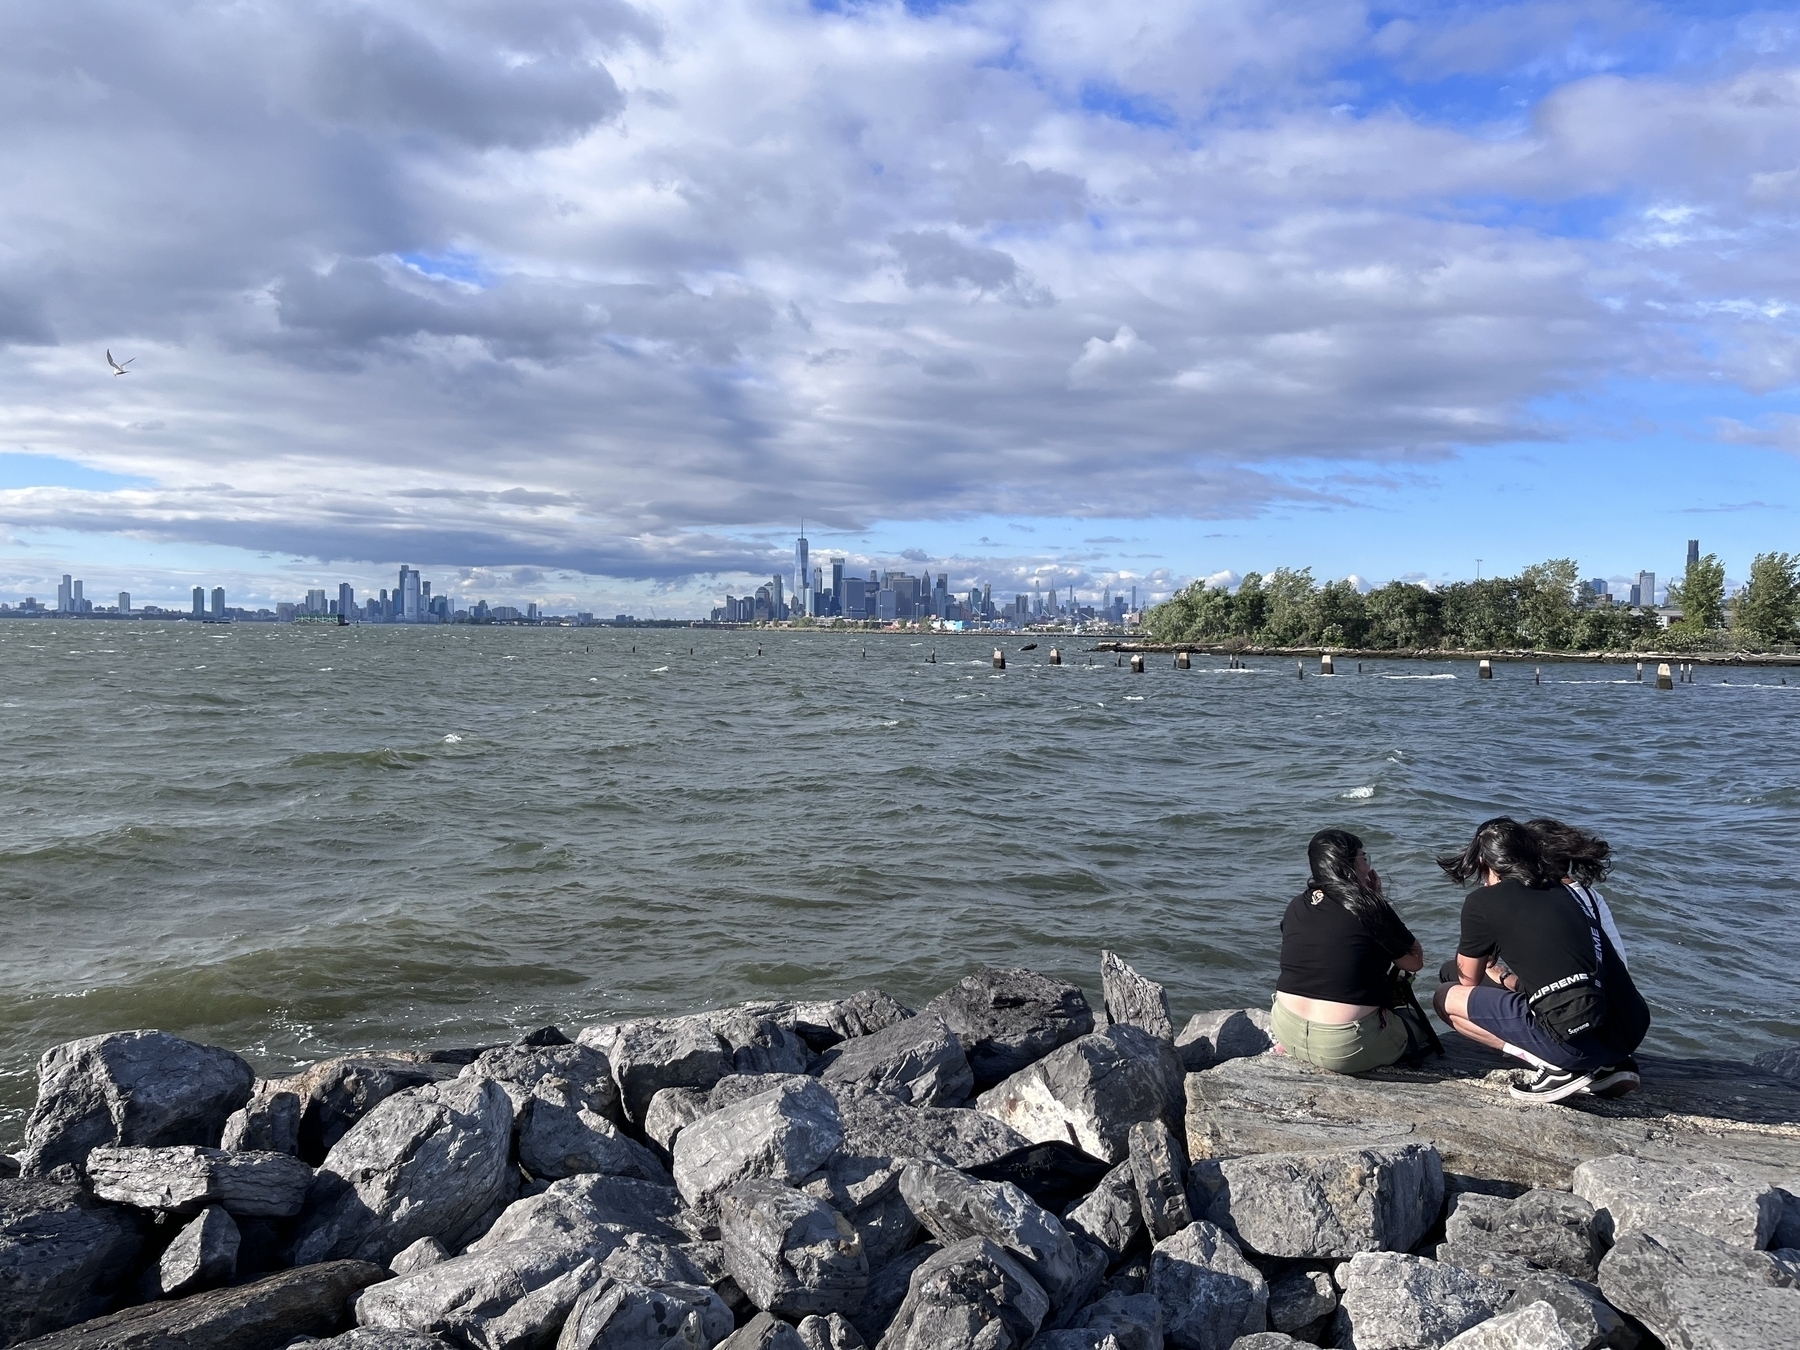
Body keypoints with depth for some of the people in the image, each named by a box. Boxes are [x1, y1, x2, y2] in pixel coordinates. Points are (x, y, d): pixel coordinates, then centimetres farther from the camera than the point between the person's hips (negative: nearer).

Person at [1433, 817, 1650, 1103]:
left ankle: (1556, 1066, -3)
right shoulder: (1578, 891, 19)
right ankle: (1608, 1065, 14)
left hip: (1577, 1040, -7)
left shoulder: (1482, 902, 3)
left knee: (1447, 998, 8)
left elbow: (1468, 979, 17)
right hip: (1633, 1034, 7)